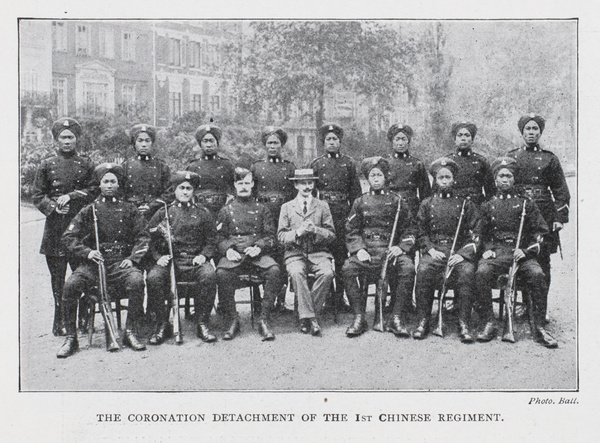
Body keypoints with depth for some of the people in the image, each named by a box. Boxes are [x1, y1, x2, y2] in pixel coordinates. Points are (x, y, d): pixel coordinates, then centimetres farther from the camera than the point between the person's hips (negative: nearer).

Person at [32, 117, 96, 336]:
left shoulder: (86, 164, 9)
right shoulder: (47, 165, 10)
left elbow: (93, 191, 3)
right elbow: (37, 195, 8)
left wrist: (70, 196, -10)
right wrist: (53, 206, -9)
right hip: (55, 227, 0)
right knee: (57, 275, 1)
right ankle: (59, 322, 9)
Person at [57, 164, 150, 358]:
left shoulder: (129, 209, 13)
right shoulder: (89, 210, 13)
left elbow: (142, 237, 8)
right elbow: (68, 237, 8)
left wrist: (132, 258, -8)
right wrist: (87, 252, -8)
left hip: (121, 262, -1)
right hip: (93, 262, 1)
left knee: (136, 280, -32)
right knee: (71, 284, -26)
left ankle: (130, 332, -18)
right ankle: (71, 338, -11)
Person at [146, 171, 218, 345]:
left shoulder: (203, 213, 14)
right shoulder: (163, 212, 14)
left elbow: (211, 241, 12)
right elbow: (151, 240, 12)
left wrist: (203, 255, -7)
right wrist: (158, 257, -6)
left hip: (195, 260, 0)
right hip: (169, 260, 1)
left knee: (209, 275, -33)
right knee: (153, 278, -31)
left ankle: (202, 323, -18)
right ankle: (163, 324, -13)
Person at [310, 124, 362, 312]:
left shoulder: (349, 163, 9)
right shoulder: (316, 164, 8)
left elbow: (356, 193, 9)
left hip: (343, 214, 0)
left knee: (342, 256, 1)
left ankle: (340, 297, 8)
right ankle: (328, 297, 8)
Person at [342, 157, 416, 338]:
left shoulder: (397, 201, 11)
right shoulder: (360, 202, 14)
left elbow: (409, 231, 10)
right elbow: (351, 231, 10)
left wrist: (401, 247, -8)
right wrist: (359, 249, -8)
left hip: (391, 249, -1)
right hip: (366, 250, 1)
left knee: (408, 268, -31)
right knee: (348, 268, -28)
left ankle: (397, 318, -21)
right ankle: (359, 317, -18)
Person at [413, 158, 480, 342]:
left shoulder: (465, 204, 13)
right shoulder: (427, 204, 16)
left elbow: (475, 235, 6)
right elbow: (421, 234, 12)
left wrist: (462, 254, -10)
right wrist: (431, 250, -7)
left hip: (460, 250, 0)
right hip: (434, 249, 1)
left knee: (466, 272, -32)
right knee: (424, 270, -31)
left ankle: (464, 323, -27)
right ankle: (423, 321, -23)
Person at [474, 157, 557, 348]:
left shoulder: (526, 203, 14)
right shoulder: (488, 206, 18)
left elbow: (540, 233, 10)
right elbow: (479, 234, 19)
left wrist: (526, 251, -7)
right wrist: (487, 249, -2)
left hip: (522, 252, 0)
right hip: (495, 252, 1)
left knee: (537, 274, -32)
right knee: (482, 272, -32)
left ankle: (539, 327, -21)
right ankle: (489, 324, -24)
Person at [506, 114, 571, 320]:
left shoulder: (549, 158, 9)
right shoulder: (511, 157, 10)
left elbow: (561, 191, 8)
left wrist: (560, 217, -1)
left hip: (544, 213, 0)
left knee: (542, 262, 0)